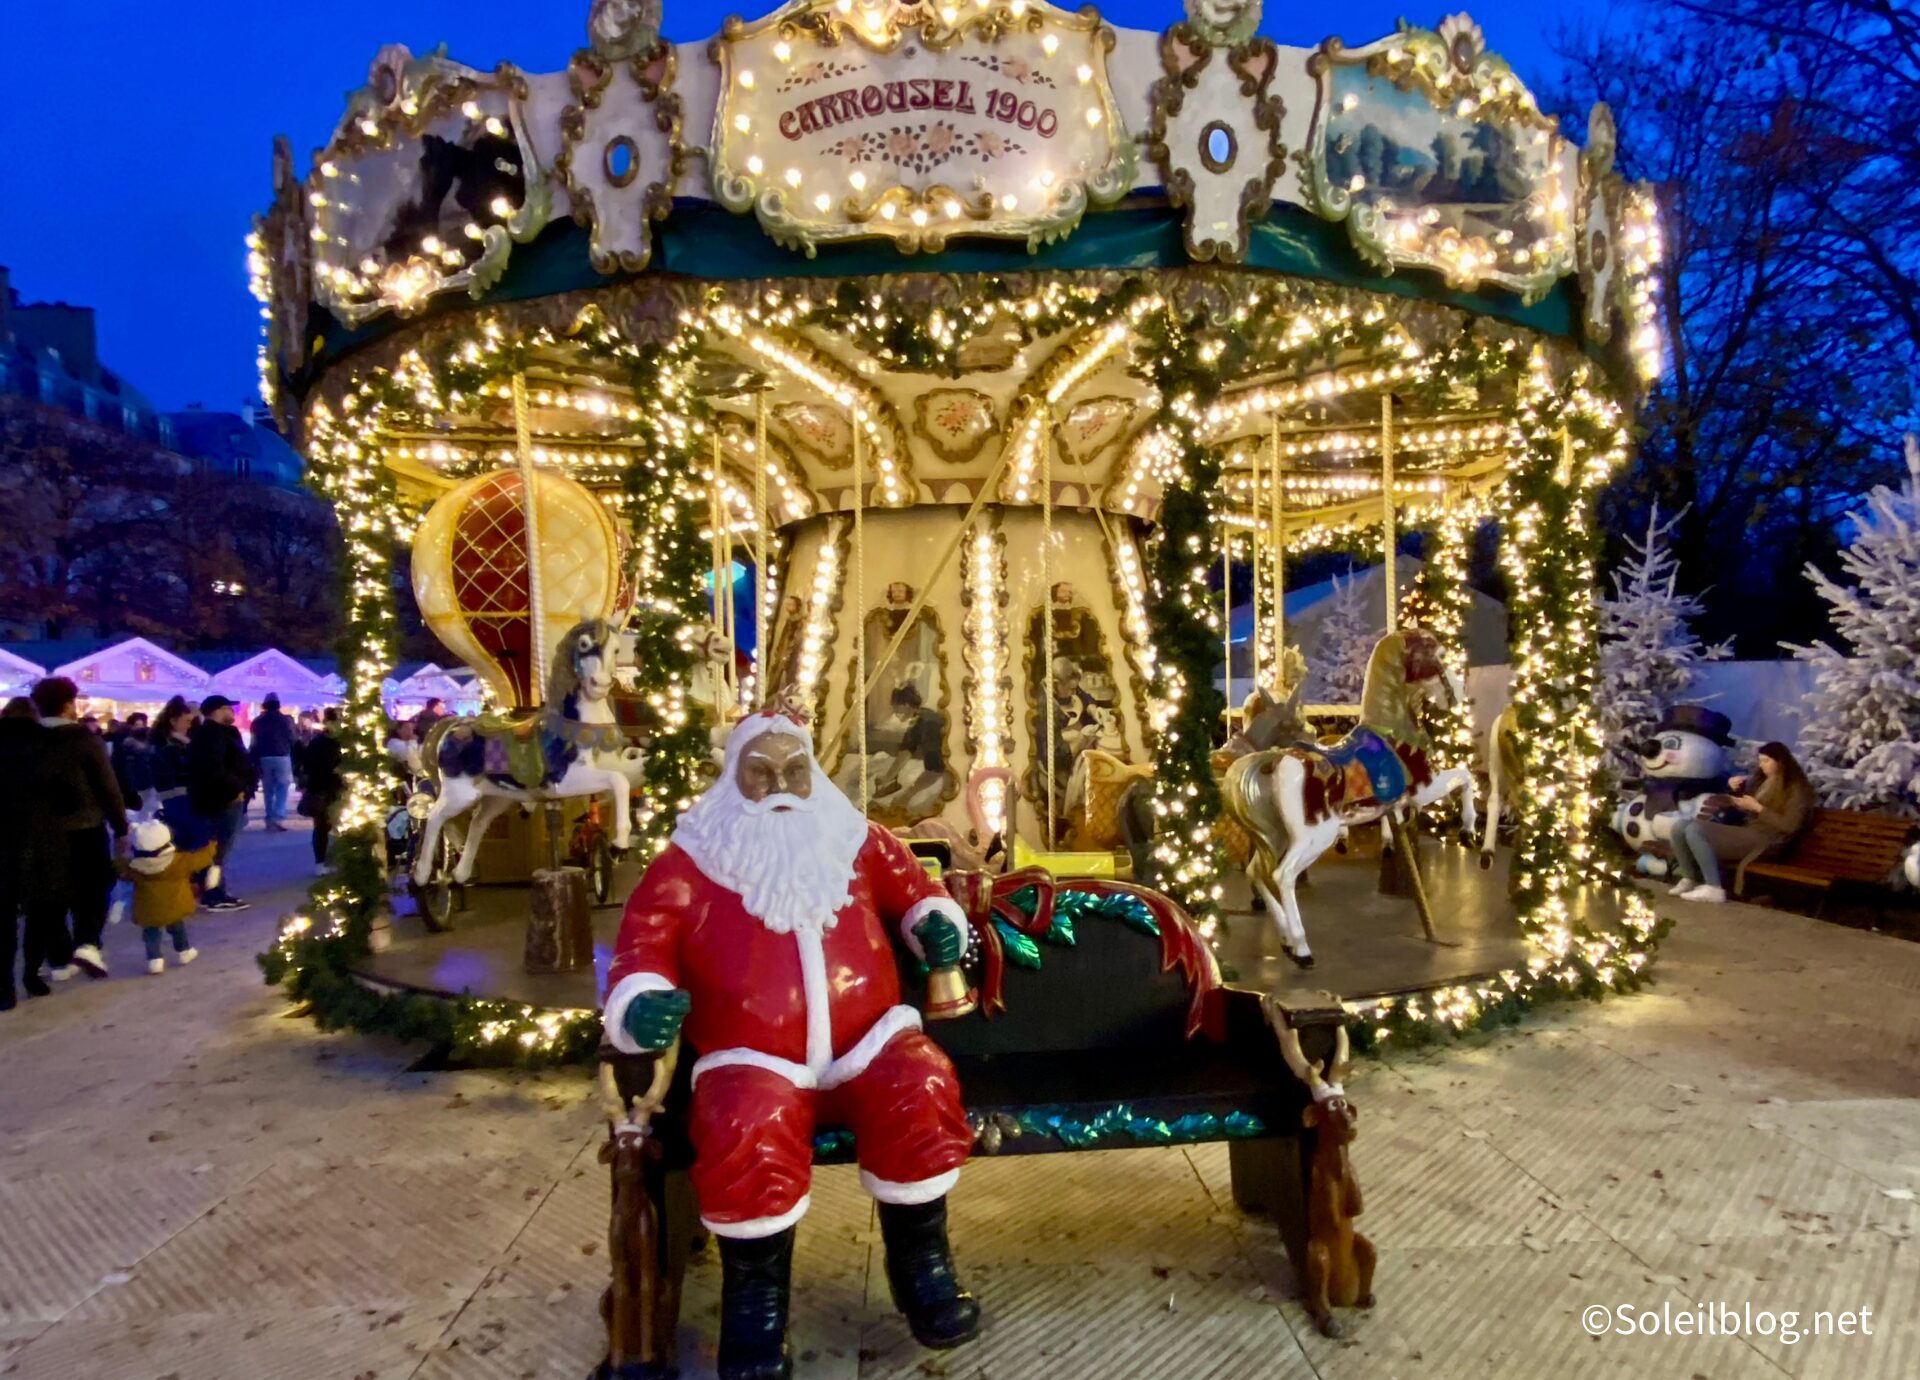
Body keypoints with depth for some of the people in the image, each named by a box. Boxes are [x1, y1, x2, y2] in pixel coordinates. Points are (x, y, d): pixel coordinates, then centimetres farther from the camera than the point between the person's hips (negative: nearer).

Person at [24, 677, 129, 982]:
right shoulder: (85, 739, -9)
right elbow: (108, 787, -9)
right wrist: (120, 826, -1)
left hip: (40, 832, 4)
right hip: (83, 829, -4)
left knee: (49, 895, 11)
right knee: (92, 888, 9)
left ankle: (59, 959, 15)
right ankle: (87, 943, -10)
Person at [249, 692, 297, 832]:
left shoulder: (258, 722, 7)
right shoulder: (285, 719, 2)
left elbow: (255, 743, 6)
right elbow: (292, 740, 3)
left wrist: (256, 763, 9)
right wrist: (293, 759, 16)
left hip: (264, 758, 2)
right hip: (282, 757, -2)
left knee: (268, 790, 8)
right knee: (282, 789, 0)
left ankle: (270, 820, 8)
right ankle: (278, 818, -15)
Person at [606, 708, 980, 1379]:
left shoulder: (861, 843, 13)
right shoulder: (687, 864, 5)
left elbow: (912, 886, 23)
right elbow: (641, 944, 1)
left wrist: (937, 920, 2)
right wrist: (641, 1003, -18)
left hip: (867, 1043, 2)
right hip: (755, 1060, -2)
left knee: (922, 1097, -28)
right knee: (746, 1139, -33)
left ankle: (919, 1261, -1)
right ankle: (756, 1292, -3)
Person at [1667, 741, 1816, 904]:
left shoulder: (1797, 789, -3)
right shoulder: (1763, 781, 21)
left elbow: (1790, 826, -15)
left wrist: (1757, 807, -12)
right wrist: (1738, 785, 14)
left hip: (1763, 841, -8)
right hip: (1745, 833, 8)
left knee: (1695, 830, -27)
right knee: (1680, 827, -7)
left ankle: (1714, 889, -25)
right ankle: (1690, 879, 3)